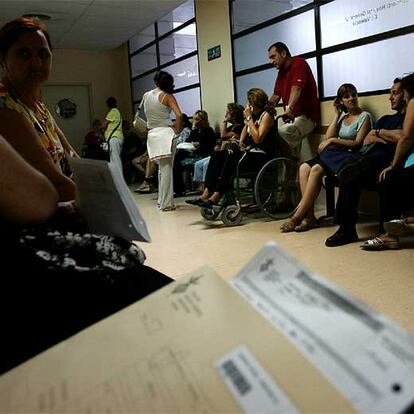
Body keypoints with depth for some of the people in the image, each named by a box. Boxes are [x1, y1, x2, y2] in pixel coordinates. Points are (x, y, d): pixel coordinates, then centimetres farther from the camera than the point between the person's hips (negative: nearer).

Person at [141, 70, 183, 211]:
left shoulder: (146, 96, 10)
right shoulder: (167, 96, -4)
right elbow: (179, 115, -15)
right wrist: (177, 130, -3)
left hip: (152, 134, 5)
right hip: (166, 132, -5)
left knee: (162, 168, 17)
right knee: (167, 168, -4)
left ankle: (162, 200, 23)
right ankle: (166, 203, -5)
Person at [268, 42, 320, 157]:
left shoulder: (299, 63, -7)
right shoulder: (281, 72, 20)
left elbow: (297, 88, -25)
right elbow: (276, 95, 18)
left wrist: (289, 109, -41)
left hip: (306, 116, -8)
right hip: (291, 118, 8)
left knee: (283, 131, -35)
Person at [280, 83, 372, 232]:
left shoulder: (364, 116, 6)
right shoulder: (342, 116, 25)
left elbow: (357, 143, -5)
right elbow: (329, 136, 10)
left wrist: (334, 140, -10)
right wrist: (337, 115, 12)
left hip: (349, 156, -6)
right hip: (333, 153, 6)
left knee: (316, 169, -31)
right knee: (304, 168, -23)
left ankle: (297, 217, -30)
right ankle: (309, 216, -29)